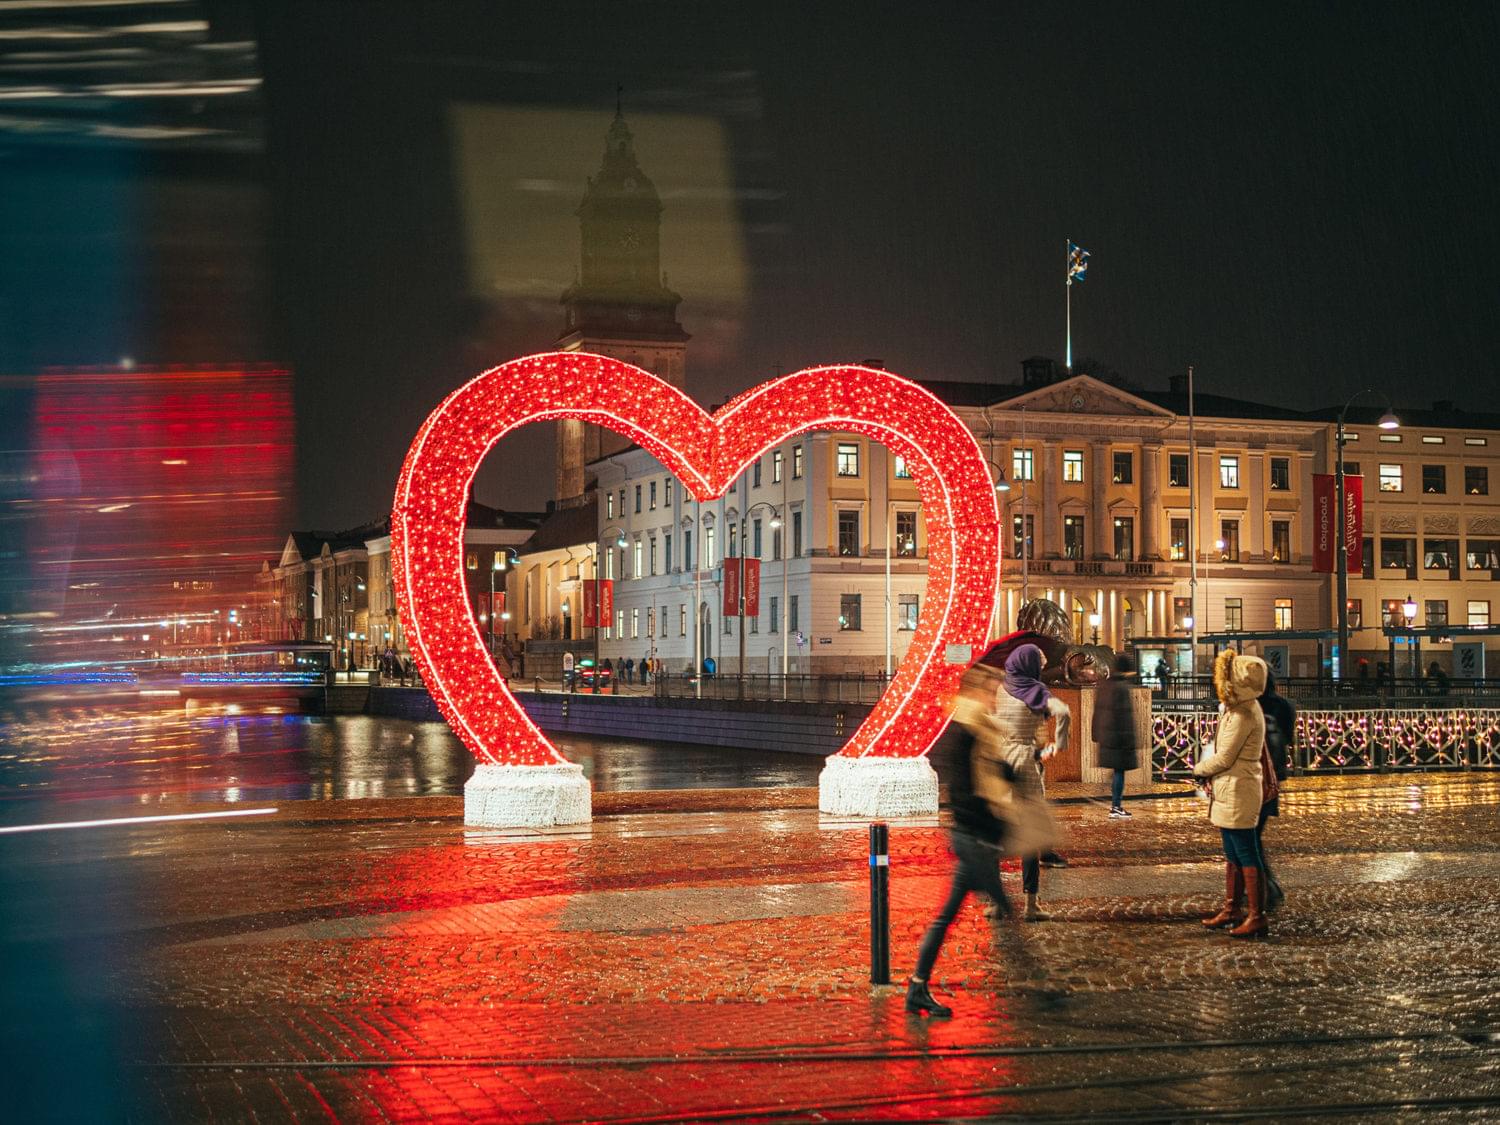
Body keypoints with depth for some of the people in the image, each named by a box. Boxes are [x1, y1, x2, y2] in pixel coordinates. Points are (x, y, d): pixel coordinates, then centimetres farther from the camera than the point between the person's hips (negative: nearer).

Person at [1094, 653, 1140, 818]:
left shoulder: (1104, 686, 12)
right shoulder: (1122, 688, -15)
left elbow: (1097, 712, 17)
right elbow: (1126, 716, -17)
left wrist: (1097, 736, 22)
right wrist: (1133, 742, -15)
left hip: (1106, 737, 8)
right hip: (1121, 739, -8)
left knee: (1117, 772, 17)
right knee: (1119, 771, 0)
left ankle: (1116, 805, 22)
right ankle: (1116, 808, 4)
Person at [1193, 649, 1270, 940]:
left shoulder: (1242, 716, -20)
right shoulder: (1245, 709, 12)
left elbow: (1224, 758, -18)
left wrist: (1199, 770, -1)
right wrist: (1210, 774, 5)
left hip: (1237, 792, -11)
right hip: (1229, 791, 11)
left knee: (1246, 856, -5)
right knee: (1232, 855, 17)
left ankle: (1257, 918, -1)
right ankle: (1230, 910, 26)